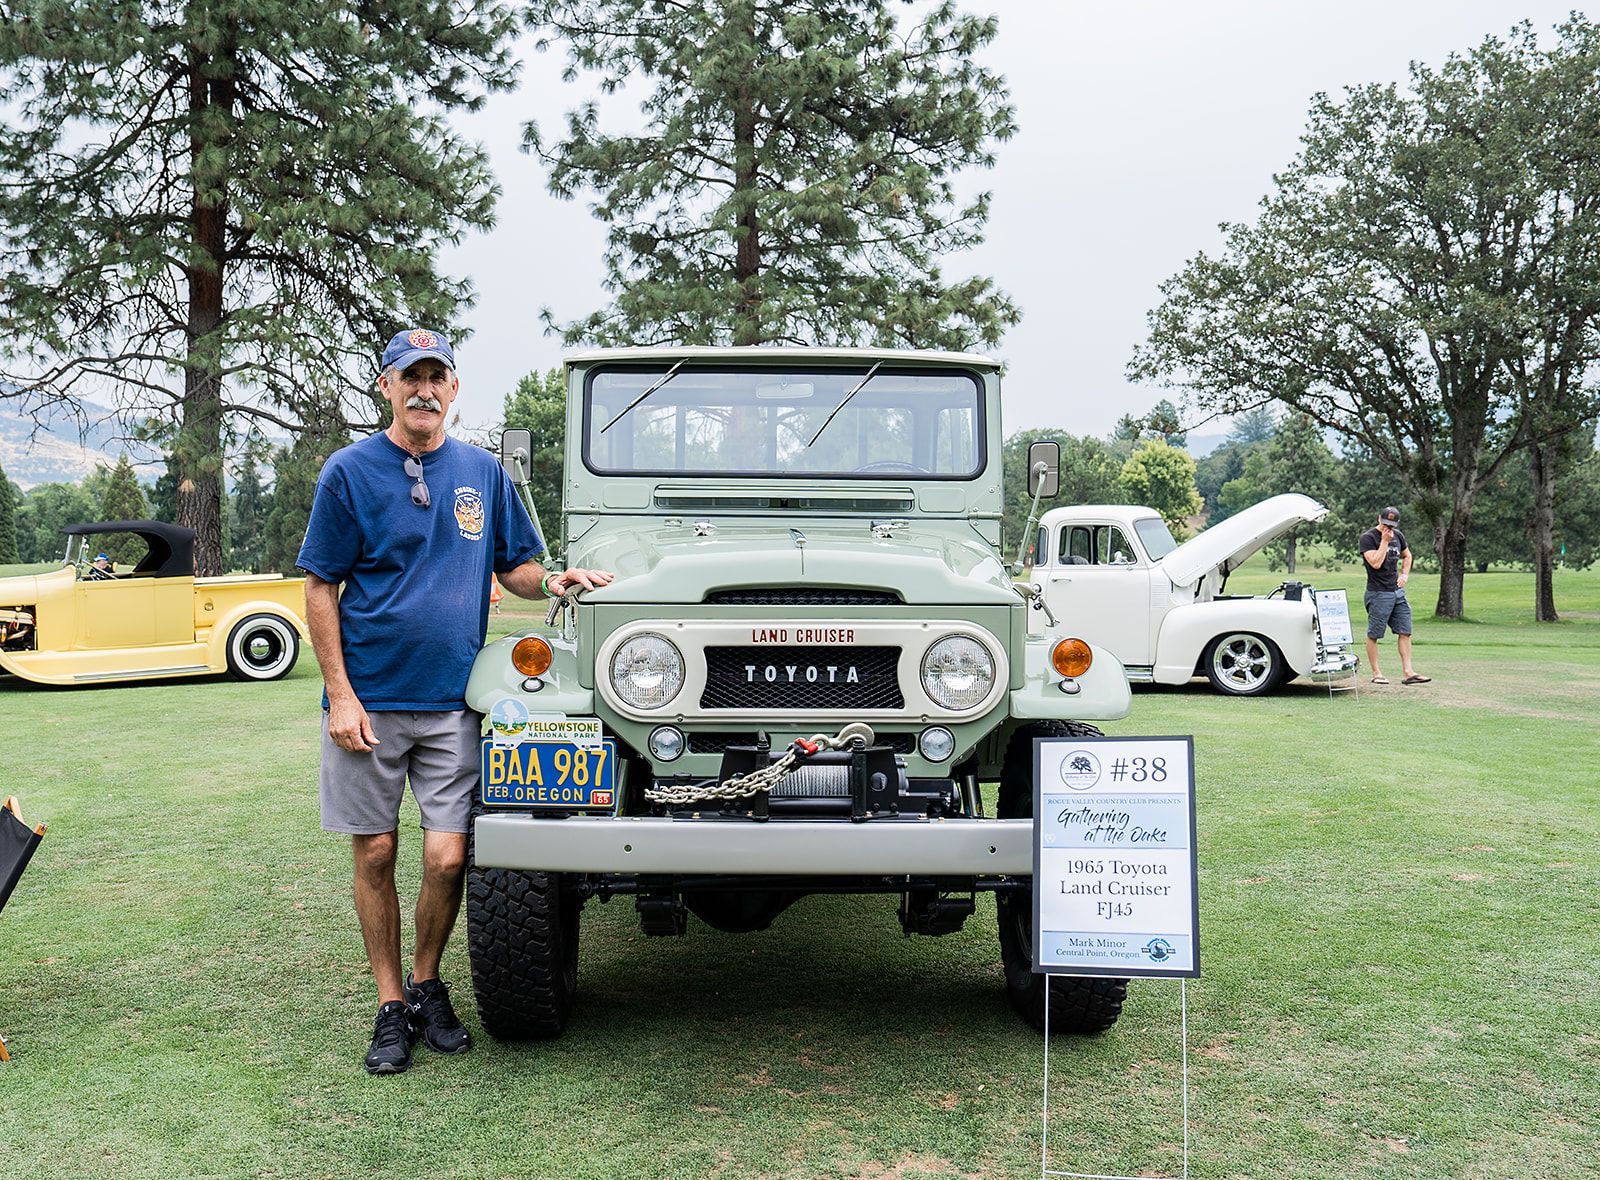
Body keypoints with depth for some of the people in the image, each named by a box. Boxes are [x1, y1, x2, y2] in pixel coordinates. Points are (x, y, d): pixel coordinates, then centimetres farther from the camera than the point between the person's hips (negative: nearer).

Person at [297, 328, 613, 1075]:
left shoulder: (482, 472, 8)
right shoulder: (350, 471, -1)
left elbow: (512, 566, 15)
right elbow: (321, 589, -2)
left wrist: (550, 582, -8)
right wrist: (341, 696, -10)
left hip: (451, 701, 2)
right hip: (369, 701, -1)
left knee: (447, 857, -2)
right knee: (375, 854, 6)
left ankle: (428, 986, 23)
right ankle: (390, 1006, 21)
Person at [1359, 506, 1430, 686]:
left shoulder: (1398, 535, 11)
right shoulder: (1368, 538, -9)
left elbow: (1407, 555, 28)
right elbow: (1376, 563, -20)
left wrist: (1405, 574, 13)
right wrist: (1384, 541, -18)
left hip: (1398, 591, 7)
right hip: (1378, 593, -7)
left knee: (1405, 632, 2)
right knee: (1373, 635, 0)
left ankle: (1407, 672, 3)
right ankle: (1376, 673, 8)